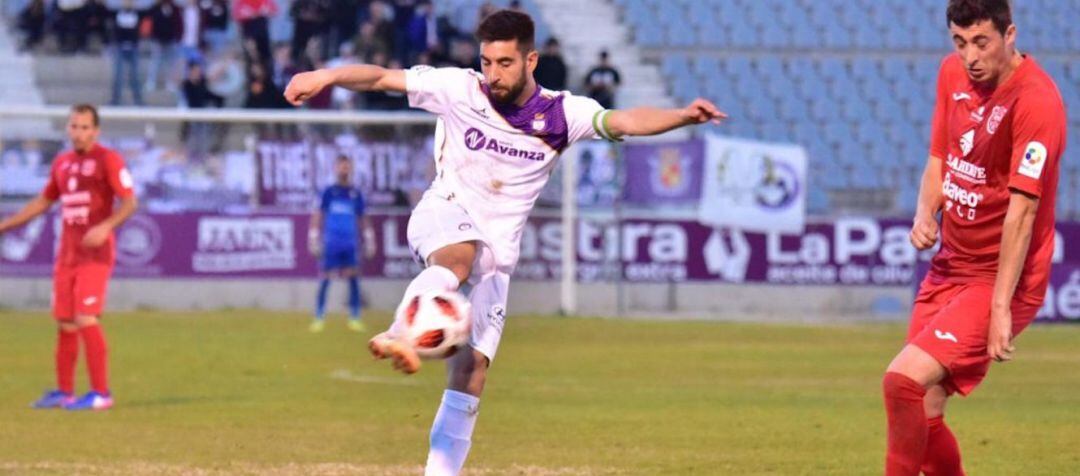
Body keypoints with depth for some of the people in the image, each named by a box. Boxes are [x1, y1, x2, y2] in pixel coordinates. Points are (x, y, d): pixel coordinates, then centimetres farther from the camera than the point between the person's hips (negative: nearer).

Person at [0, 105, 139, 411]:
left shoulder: (108, 159, -6)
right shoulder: (62, 163, 14)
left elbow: (130, 202, -13)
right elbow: (43, 201, 27)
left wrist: (105, 227, -28)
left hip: (95, 254, -7)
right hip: (66, 255, 7)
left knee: (86, 320, -14)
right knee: (64, 323, 8)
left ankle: (101, 394, -11)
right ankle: (64, 392, 18)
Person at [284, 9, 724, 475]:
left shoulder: (561, 114, -5)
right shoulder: (460, 89, -6)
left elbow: (625, 121, -18)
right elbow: (383, 78, -5)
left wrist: (682, 117, -35)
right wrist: (327, 76, -20)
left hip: (497, 250, 3)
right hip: (443, 214, -3)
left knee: (472, 369, -5)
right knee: (462, 254, -39)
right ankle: (398, 336, -61)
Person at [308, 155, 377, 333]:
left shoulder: (356, 194, 10)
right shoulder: (329, 192, 4)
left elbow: (363, 219, 15)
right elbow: (318, 216, 3)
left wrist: (369, 241, 11)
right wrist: (314, 239, -4)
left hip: (350, 244, 2)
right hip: (331, 243, -2)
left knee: (353, 279, -5)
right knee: (324, 280, -4)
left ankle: (354, 318, -2)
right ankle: (319, 318, 0)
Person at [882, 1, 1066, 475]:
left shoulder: (1035, 101, -20)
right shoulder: (953, 72, 4)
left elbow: (1022, 210, -22)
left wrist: (1001, 307, -24)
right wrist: (925, 214, -6)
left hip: (1000, 280, -8)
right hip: (948, 269, 8)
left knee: (903, 381, -22)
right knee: (922, 417, 8)